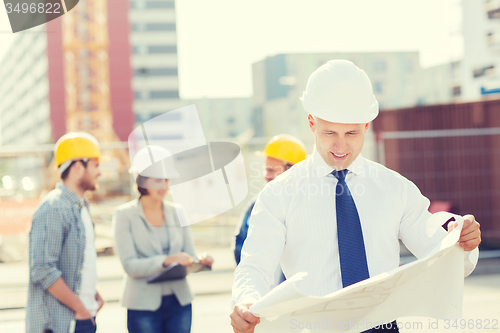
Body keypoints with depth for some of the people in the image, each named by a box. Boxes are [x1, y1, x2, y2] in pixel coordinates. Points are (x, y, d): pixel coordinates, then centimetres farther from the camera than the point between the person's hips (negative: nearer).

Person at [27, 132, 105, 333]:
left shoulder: (81, 207, 16)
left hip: (85, 317, 9)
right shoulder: (53, 209, -14)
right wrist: (80, 308, -17)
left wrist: (94, 295, 10)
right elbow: (43, 270, -20)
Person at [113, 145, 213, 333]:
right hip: (144, 304, -4)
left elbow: (190, 256, 10)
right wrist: (166, 261, -26)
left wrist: (200, 262, -14)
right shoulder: (125, 215, -3)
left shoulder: (177, 213, 10)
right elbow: (129, 265, -12)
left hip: (179, 302, 4)